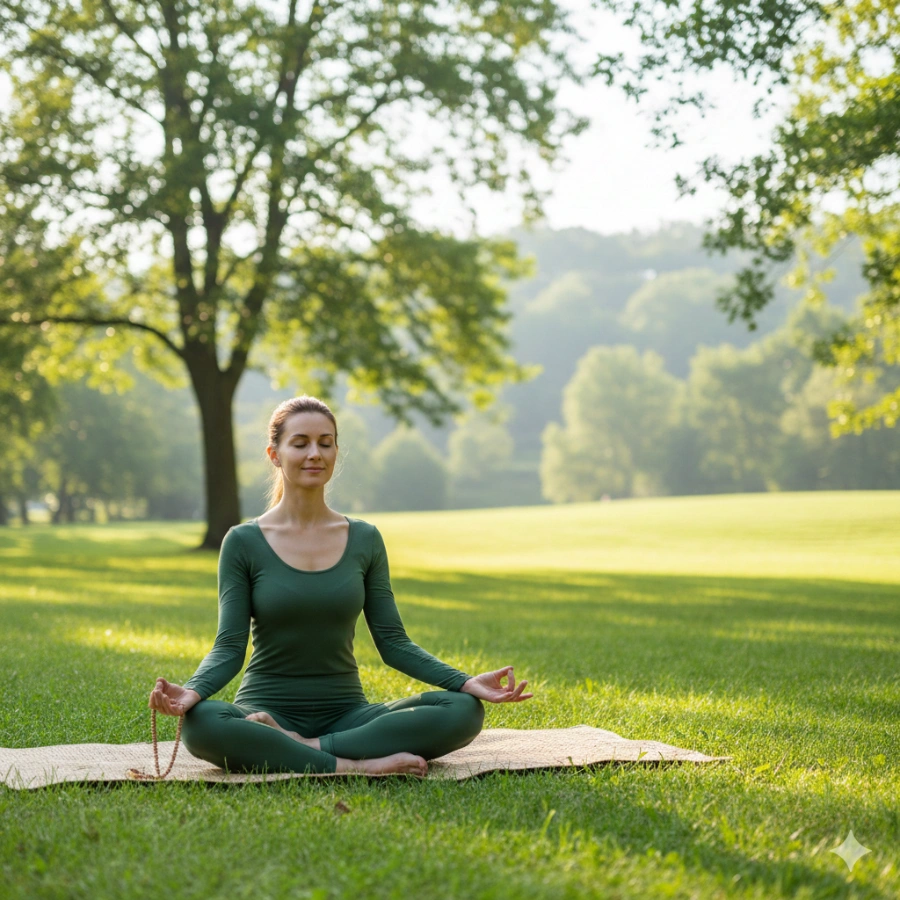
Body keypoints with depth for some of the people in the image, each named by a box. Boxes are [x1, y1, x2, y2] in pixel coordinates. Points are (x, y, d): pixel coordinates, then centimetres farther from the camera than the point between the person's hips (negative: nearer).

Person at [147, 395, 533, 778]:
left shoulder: (365, 540, 6)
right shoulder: (244, 542, -1)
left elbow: (393, 642, 4)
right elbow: (229, 647, -5)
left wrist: (465, 682, -10)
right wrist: (192, 691, -27)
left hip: (346, 714, 3)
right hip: (266, 714, -3)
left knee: (465, 711, -22)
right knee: (200, 723, -37)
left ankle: (306, 748, -21)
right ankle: (358, 764, -27)